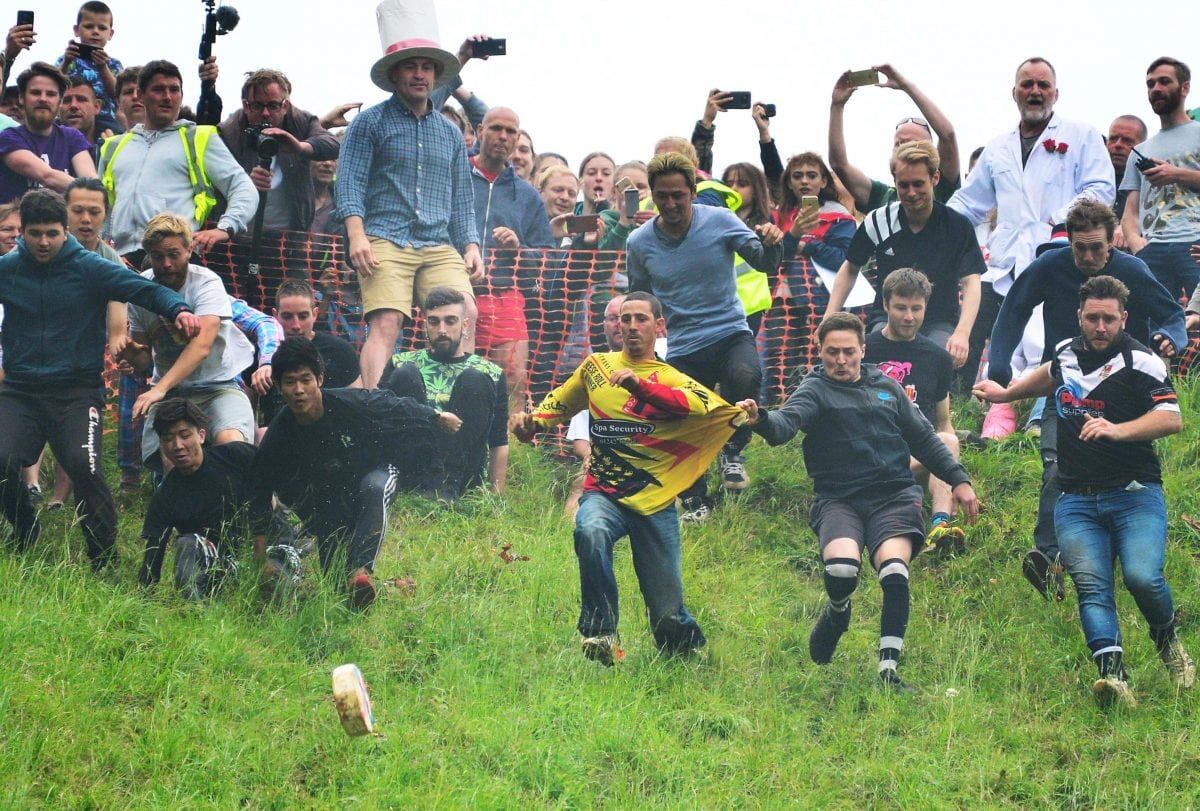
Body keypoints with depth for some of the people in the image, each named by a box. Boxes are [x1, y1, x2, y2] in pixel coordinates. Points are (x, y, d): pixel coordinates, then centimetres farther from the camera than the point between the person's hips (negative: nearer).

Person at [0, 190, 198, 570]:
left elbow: (143, 288, -8)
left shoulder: (89, 268, 1)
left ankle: (105, 559, -7)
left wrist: (178, 309, -26)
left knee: (84, 465, -24)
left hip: (77, 392, -2)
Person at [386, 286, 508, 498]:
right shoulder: (400, 364, 18)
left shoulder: (489, 374, 16)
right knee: (406, 375, -13)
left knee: (474, 382, -16)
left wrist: (496, 496, 0)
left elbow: (499, 445, 10)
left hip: (462, 471, 0)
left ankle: (449, 486, -27)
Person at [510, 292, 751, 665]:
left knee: (669, 618, -1)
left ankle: (687, 645, 34)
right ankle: (602, 633, -29)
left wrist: (641, 386, -34)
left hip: (655, 503, -1)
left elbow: (699, 403, -19)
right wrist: (532, 421, 5)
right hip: (604, 494, 1)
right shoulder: (597, 366, 13)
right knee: (591, 531, -38)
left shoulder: (671, 380, 5)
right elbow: (560, 403, 29)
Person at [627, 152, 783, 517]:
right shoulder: (639, 243, 0)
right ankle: (694, 502, 25)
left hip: (730, 334, -2)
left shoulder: (719, 221, -5)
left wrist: (769, 245, -30)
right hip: (683, 349, 2)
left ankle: (732, 452, -8)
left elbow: (763, 263, -8)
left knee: (745, 377, -35)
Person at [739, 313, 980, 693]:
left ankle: (888, 669, -17)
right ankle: (837, 611, 10)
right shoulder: (815, 390, 5)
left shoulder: (886, 387, 19)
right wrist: (761, 420, -40)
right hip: (839, 500, -2)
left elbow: (924, 439, 27)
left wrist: (958, 480, 20)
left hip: (894, 496, 2)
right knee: (841, 568, -29)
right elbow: (787, 422, -17)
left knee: (895, 572, -24)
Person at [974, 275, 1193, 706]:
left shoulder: (1140, 361, -7)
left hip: (1135, 493, -4)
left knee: (1142, 576, -22)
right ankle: (1112, 673, -30)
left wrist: (1118, 430, -29)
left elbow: (1171, 418, -17)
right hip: (1075, 500, 4)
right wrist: (1006, 393, 41)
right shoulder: (1066, 352, 12)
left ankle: (1167, 639, 10)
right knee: (1091, 587, -16)